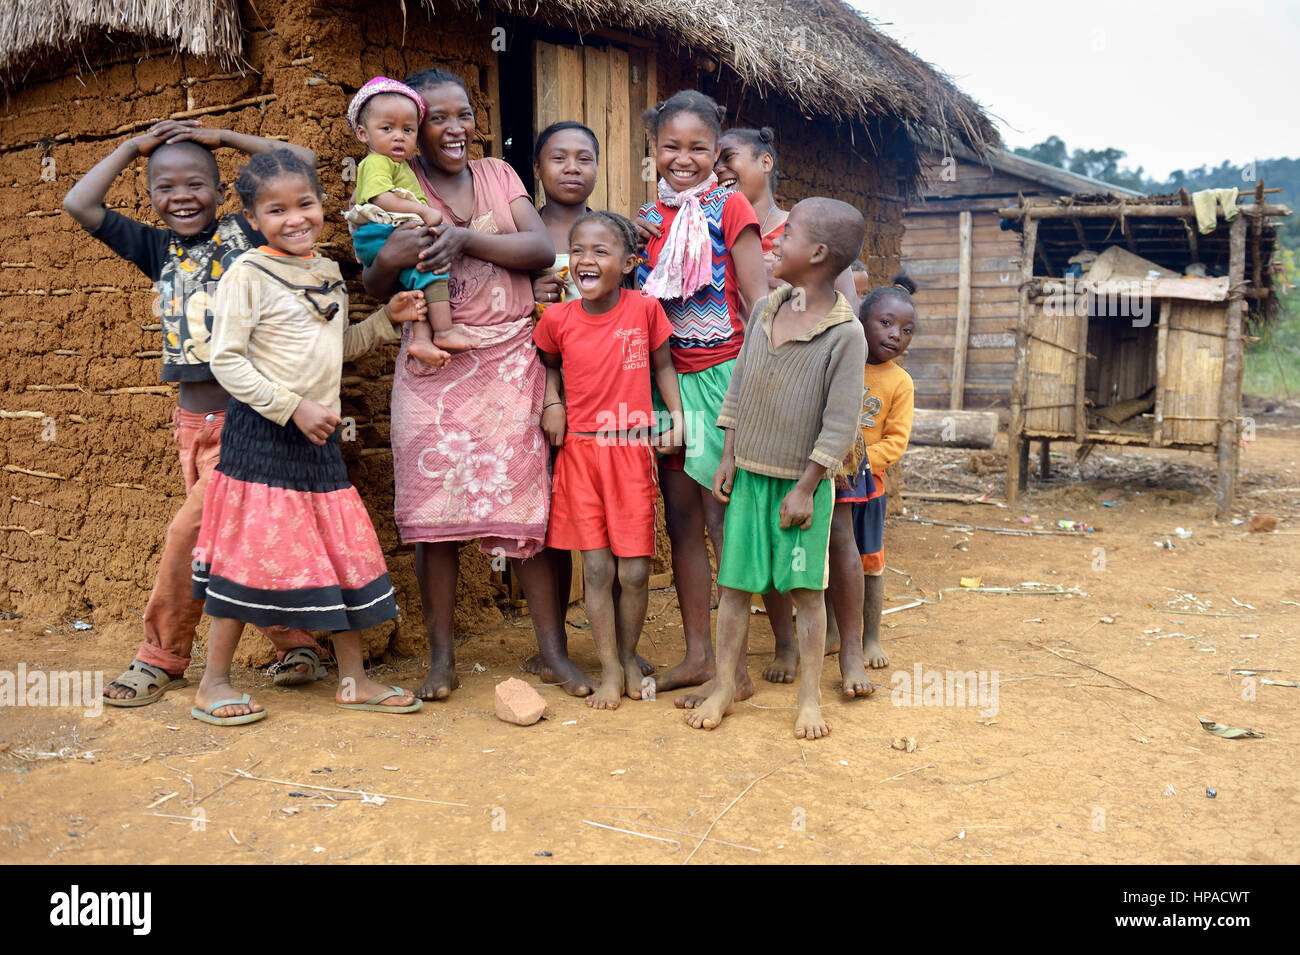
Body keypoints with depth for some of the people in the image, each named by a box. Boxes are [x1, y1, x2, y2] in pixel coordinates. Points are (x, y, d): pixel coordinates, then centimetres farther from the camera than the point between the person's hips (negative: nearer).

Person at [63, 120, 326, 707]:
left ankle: (160, 658, 14)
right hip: (193, 422, 6)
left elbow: (302, 162, -3)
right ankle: (297, 648, 20)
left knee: (190, 530, -5)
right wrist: (132, 148, 12)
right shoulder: (159, 249, 11)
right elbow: (79, 204, 9)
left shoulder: (247, 235, -1)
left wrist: (223, 137, 4)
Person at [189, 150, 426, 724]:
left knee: (348, 552, 8)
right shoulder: (248, 274, -9)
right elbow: (226, 360, -14)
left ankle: (353, 678, 20)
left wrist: (387, 319, 11)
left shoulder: (330, 273, 13)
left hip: (319, 438, 7)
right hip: (261, 435, -7)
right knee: (252, 553, -2)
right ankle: (213, 685, 14)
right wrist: (293, 405, -20)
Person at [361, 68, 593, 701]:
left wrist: (467, 238, -15)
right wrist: (389, 257, -21)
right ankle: (441, 659, 10)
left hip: (511, 361, 2)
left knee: (528, 505, 0)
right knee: (433, 509, -1)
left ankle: (553, 652, 9)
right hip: (433, 369, -1)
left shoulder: (497, 174, 13)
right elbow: (374, 289, 2)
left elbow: (542, 249, -1)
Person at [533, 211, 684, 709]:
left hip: (633, 452, 0)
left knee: (634, 570, 3)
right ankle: (609, 670, 17)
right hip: (579, 451, 1)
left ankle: (629, 657, 27)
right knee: (597, 568, 3)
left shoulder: (646, 308, -5)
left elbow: (662, 365, 8)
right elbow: (544, 365, 17)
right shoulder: (557, 318, -2)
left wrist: (677, 416, -3)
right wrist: (550, 404, 0)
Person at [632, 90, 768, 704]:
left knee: (722, 519, -5)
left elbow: (759, 299, -9)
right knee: (681, 519, 9)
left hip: (721, 374, -6)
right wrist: (629, 242, 6)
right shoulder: (647, 218, 12)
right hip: (667, 378, 6)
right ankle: (697, 655, 19)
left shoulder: (729, 208, -4)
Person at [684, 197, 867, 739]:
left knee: (806, 589, 5)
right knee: (734, 584, 8)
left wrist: (805, 488, -12)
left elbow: (840, 423, -13)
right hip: (749, 474, 5)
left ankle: (810, 698, 17)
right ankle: (723, 688, 19)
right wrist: (728, 458, 7)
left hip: (800, 482, -5)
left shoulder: (845, 333, -13)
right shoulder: (764, 309, 6)